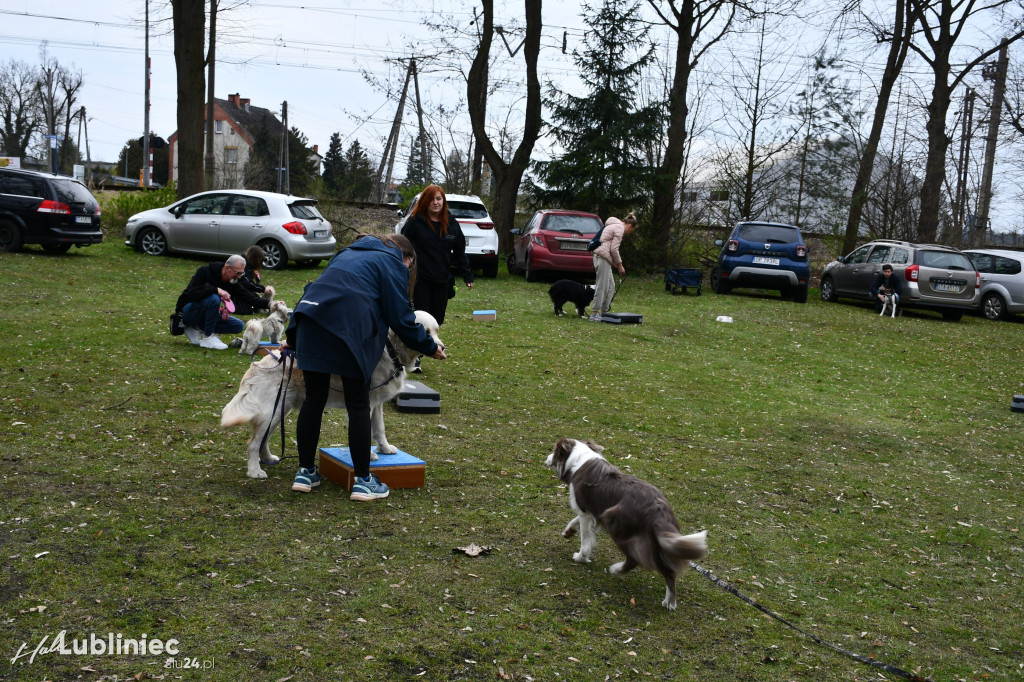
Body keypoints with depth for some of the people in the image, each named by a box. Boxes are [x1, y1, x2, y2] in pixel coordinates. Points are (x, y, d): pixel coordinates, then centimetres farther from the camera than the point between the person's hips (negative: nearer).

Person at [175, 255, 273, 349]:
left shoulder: (232, 283, -2)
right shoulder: (204, 272, -19)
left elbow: (248, 297, -12)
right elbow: (192, 293, -30)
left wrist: (268, 304, -28)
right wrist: (216, 290, -36)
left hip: (206, 315, 7)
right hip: (187, 311, -7)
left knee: (239, 325, -7)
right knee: (214, 299, -35)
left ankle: (197, 328, -2)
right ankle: (208, 337, -22)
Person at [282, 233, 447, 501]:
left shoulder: (350, 253, 33)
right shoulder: (393, 263, 12)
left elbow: (317, 288, 33)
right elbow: (400, 316, 5)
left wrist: (294, 337, 35)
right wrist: (429, 347, 17)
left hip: (310, 321, 6)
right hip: (349, 328, -6)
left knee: (313, 399, 13)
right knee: (358, 406, 3)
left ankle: (305, 472, 20)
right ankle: (362, 480, 8)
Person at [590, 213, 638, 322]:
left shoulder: (614, 226, 24)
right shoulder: (620, 228, -8)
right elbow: (614, 249, -15)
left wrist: (614, 262, 18)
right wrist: (619, 265, -5)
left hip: (600, 256, 11)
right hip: (603, 258, -11)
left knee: (611, 286, 13)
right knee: (602, 287, -8)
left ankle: (605, 311, 16)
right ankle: (594, 314, -6)